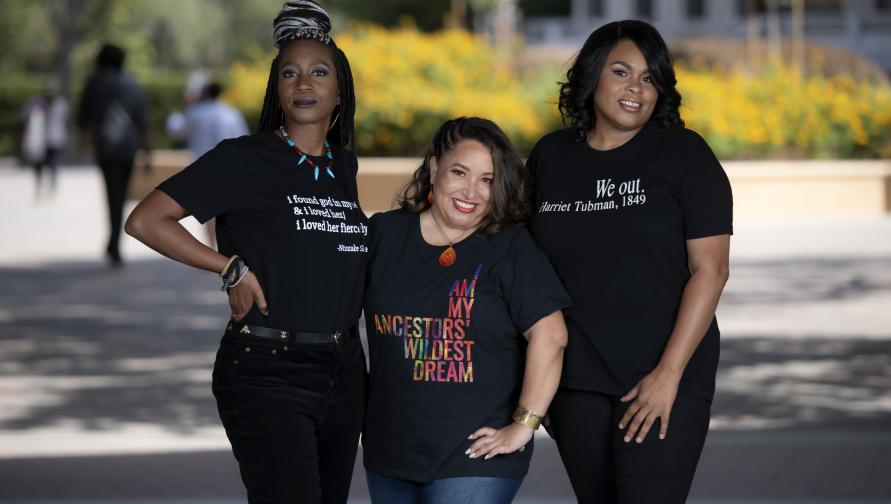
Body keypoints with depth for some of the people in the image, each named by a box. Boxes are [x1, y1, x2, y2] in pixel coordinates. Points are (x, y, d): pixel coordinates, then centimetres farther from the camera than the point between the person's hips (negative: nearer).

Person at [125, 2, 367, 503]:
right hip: (267, 372, -7)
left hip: (342, 370, 7)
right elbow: (145, 221, -12)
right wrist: (234, 269, -12)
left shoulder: (344, 166, 12)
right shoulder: (244, 160, -7)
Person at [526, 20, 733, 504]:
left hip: (664, 379, -4)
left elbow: (709, 269, -8)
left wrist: (669, 374, -14)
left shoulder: (683, 155, -3)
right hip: (575, 384, 4)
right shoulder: (550, 157, 8)